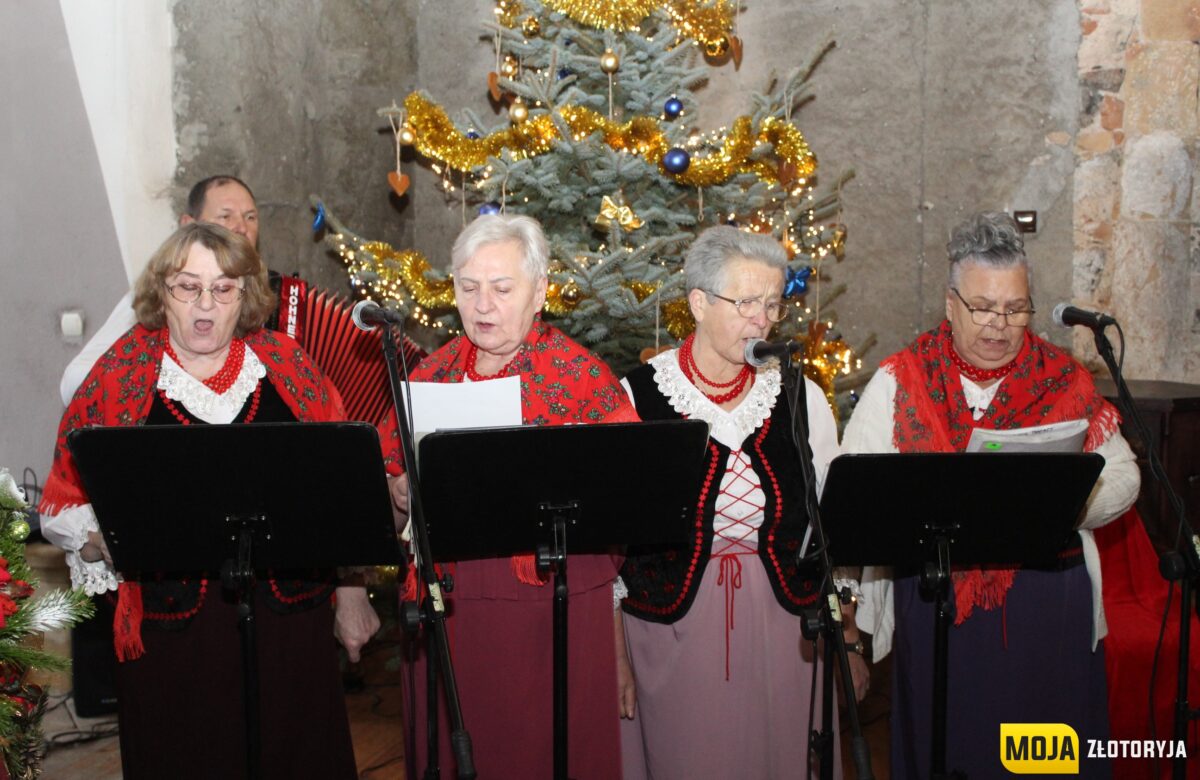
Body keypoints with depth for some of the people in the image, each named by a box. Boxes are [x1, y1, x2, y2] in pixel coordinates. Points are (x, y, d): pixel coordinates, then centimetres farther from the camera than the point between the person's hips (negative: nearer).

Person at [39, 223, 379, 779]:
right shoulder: (119, 378, -1)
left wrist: (352, 595, 7)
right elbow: (63, 508, 2)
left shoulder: (287, 367, 3)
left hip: (290, 617, 2)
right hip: (171, 629, -1)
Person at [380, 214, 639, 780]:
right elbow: (384, 470, 14)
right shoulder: (435, 371, 8)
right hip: (448, 601, 4)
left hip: (555, 604, -3)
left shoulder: (581, 374, -4)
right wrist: (406, 493, -6)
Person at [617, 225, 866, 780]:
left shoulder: (801, 397, 3)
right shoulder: (637, 395, -5)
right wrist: (611, 645, -1)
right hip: (675, 625, -2)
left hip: (784, 625, 2)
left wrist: (846, 639, 8)